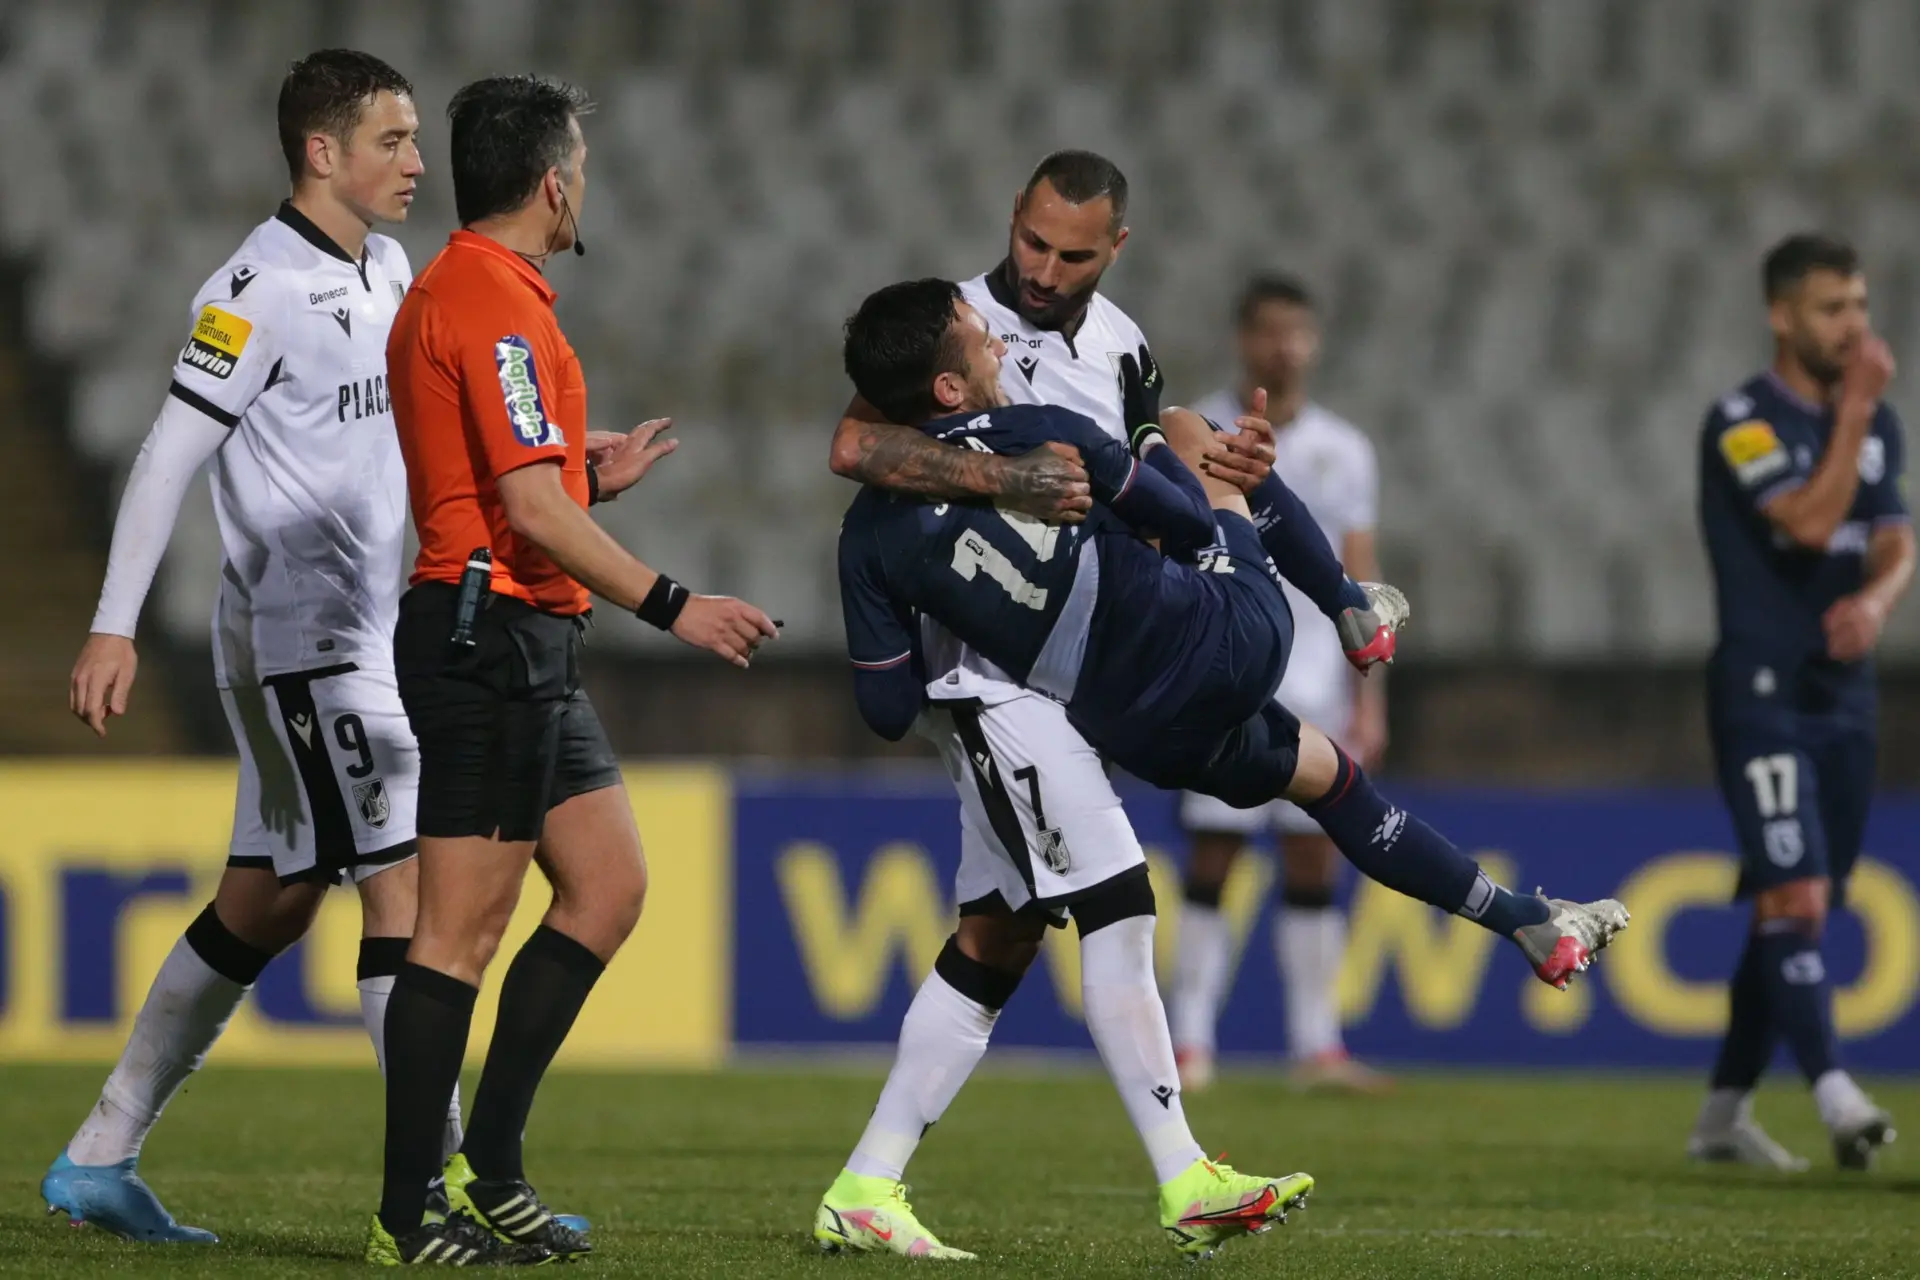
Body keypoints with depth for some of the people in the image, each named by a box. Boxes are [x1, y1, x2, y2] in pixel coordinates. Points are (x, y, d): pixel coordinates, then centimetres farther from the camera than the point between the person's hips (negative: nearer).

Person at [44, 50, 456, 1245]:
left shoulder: (387, 274, 13)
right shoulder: (262, 287, -13)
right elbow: (172, 452, -14)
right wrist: (115, 625, -17)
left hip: (366, 636, 9)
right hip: (296, 639, -9)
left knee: (268, 901, 11)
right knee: (404, 881, -13)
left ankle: (101, 1158, 19)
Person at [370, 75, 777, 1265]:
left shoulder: (454, 295, 17)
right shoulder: (493, 308, -16)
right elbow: (533, 509, -22)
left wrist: (599, 477, 18)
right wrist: (670, 604, -20)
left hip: (529, 648, 11)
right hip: (490, 638, -11)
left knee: (609, 886, 12)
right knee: (464, 928, -7)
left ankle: (488, 1167, 13)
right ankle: (411, 1212, -4)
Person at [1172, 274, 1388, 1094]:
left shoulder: (1344, 452, 10)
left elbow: (1360, 581, 12)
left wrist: (1369, 698, 7)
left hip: (1314, 687, 3)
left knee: (1315, 864, 2)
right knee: (1211, 859, -3)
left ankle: (1317, 1047, 4)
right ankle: (1190, 1043, 1)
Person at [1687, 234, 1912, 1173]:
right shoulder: (1744, 421, -9)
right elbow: (1810, 523, -21)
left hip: (1843, 697, 7)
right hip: (1761, 695, -7)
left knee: (1790, 910, 9)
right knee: (1796, 895, -18)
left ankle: (1724, 1112, 18)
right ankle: (1836, 1100, -27)